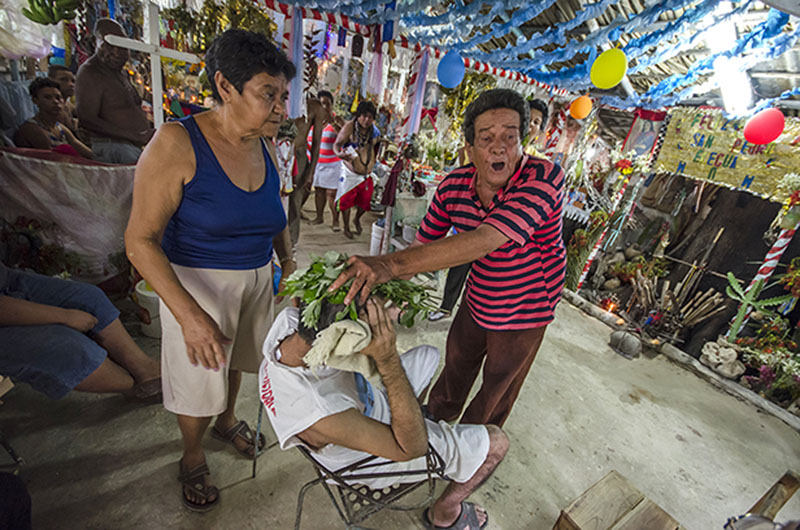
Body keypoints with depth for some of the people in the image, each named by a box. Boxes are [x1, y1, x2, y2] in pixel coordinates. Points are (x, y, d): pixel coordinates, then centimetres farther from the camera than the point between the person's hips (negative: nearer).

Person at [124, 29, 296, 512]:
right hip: (197, 283, -5)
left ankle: (227, 421, 56)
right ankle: (192, 457, 45)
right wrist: (189, 314, -30)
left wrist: (288, 260, -3)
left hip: (258, 279, 5)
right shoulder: (178, 144, -20)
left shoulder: (265, 148, -2)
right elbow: (141, 240, -20)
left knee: (236, 360, 26)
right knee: (200, 384, 13)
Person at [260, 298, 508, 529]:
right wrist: (388, 358, -44)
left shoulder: (289, 319, -26)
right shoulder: (319, 414, -45)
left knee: (428, 356, 21)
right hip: (372, 456, -6)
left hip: (370, 404, 7)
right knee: (496, 442, 2)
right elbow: (411, 448, -34)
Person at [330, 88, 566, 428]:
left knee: (496, 395, 20)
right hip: (476, 304, 4)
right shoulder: (453, 186, -14)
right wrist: (380, 284, -22)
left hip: (523, 315, -3)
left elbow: (483, 241, -45)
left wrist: (392, 263, -54)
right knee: (454, 370, 26)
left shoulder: (544, 177, -31)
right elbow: (421, 247, -10)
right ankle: (435, 420, 57)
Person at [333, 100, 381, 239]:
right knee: (347, 200, 6)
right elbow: (337, 144, -18)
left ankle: (357, 219, 42)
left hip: (367, 172, 4)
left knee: (365, 200, 10)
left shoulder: (374, 130, -2)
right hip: (350, 171, -4)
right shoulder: (350, 127, -17)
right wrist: (339, 153, -41)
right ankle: (346, 228, 26)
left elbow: (377, 143, 16)